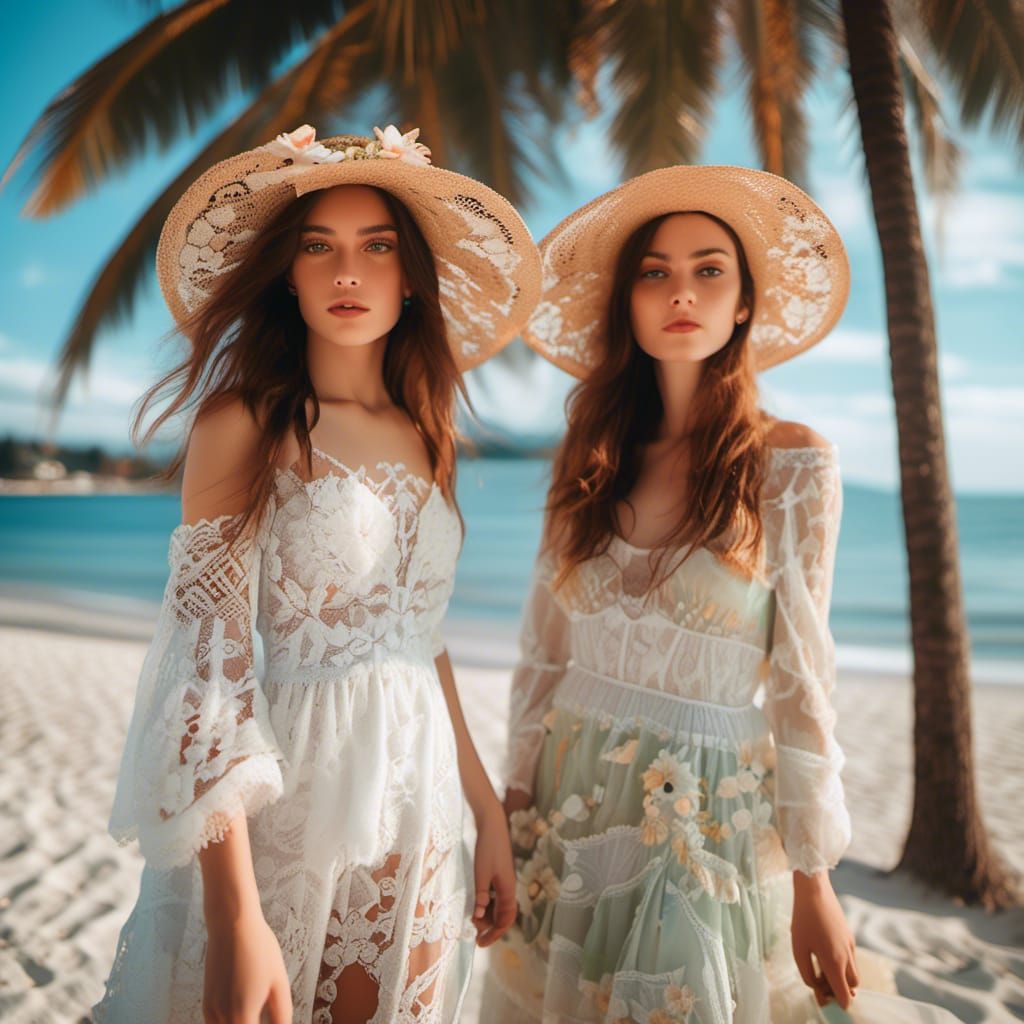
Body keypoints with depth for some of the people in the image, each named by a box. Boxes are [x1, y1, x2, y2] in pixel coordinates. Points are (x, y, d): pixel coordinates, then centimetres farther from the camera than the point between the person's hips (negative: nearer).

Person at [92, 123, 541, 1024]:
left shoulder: (425, 435, 6)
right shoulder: (245, 423, -10)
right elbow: (208, 659, -16)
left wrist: (488, 812, 12)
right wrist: (235, 915, -21)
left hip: (415, 809, 5)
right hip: (280, 813, -5)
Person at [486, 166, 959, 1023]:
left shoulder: (789, 464, -9)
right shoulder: (592, 462, 1)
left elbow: (799, 680, -8)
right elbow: (545, 657, 5)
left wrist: (813, 882, -7)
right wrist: (518, 801, 7)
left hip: (709, 818, -3)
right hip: (572, 807, 4)